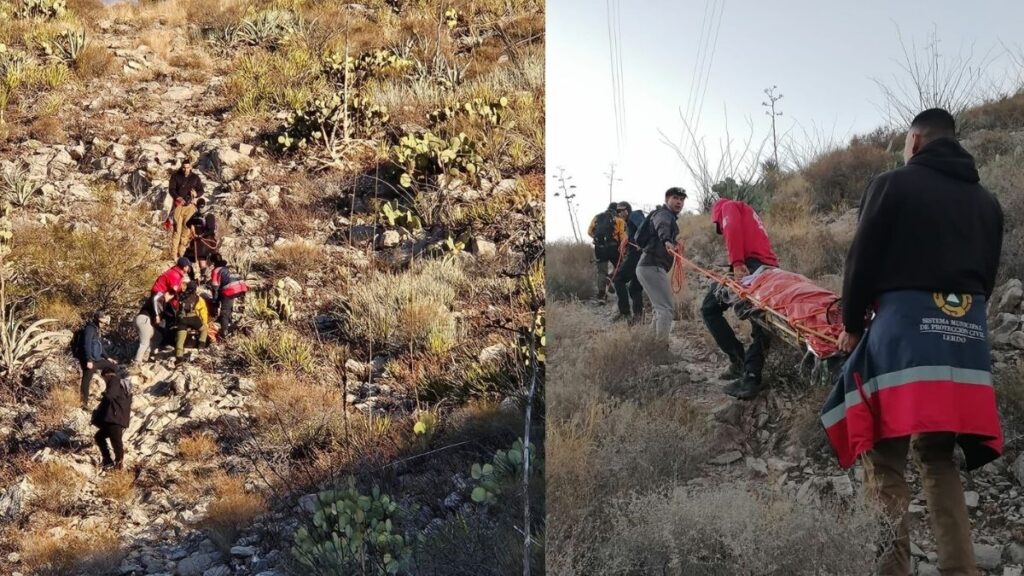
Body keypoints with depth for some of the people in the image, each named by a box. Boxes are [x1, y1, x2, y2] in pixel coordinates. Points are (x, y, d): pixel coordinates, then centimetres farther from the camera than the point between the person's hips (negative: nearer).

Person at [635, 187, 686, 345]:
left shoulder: (670, 217, 24)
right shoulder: (663, 214, -9)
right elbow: (662, 227, -34)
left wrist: (674, 243, 19)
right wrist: (667, 241, -53)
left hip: (651, 266, 11)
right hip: (652, 266, -11)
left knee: (664, 307, 20)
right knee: (666, 308, -16)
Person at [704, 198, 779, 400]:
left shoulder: (729, 206, 15)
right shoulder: (749, 214, 38)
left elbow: (733, 228, -7)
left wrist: (736, 263, -18)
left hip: (749, 266, -7)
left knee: (710, 309, 8)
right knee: (761, 326, 10)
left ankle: (740, 360, 0)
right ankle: (751, 378, -1)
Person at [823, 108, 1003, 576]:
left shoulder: (894, 185, 0)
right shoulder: (986, 201, 17)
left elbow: (862, 261, -2)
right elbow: (988, 275, 19)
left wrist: (852, 325, 8)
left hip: (904, 325, -6)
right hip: (967, 335, 6)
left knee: (884, 457, 0)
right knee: (939, 458, 15)